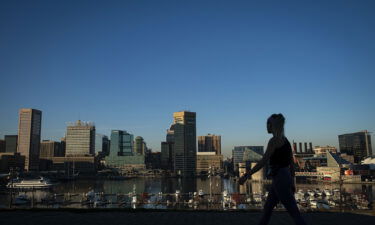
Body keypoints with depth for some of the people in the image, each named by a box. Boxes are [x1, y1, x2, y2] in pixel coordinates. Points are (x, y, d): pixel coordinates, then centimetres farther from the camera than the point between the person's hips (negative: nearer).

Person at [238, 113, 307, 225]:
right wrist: (292, 182, 21)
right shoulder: (285, 140, 12)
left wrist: (246, 175, -18)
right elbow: (291, 163, 15)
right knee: (267, 208, 18)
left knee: (294, 213, -3)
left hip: (280, 179, -10)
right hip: (285, 177, 10)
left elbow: (263, 161, -20)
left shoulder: (274, 140, -14)